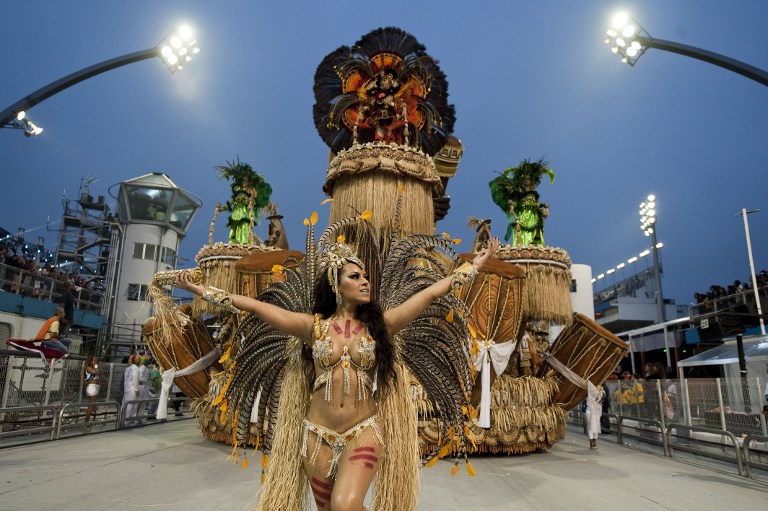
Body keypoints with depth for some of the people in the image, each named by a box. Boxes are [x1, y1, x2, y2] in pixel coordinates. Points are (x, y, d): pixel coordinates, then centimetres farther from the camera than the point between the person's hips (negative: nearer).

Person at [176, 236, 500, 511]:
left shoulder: (380, 324, -1)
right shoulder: (314, 326, 0)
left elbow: (432, 292, -1)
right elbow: (254, 306, -2)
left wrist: (477, 263, 0)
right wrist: (201, 290, -2)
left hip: (364, 432, -2)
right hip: (318, 434, 2)